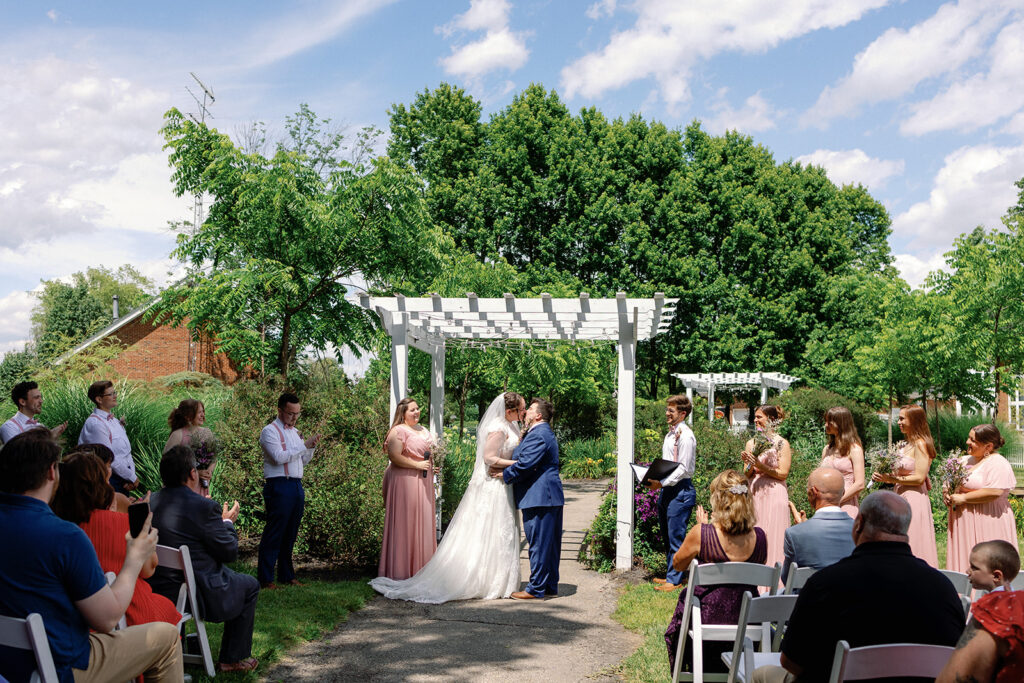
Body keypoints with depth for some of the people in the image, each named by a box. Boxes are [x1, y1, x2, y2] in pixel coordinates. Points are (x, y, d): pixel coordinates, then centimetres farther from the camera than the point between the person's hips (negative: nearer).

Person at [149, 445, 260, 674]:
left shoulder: (148, 503, -1)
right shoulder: (205, 508, -20)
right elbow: (230, 552, -10)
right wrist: (227, 523, 8)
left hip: (154, 592, 7)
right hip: (197, 595, -7)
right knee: (250, 586, 18)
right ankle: (233, 659, 22)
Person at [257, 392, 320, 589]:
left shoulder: (295, 432, 20)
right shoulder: (270, 431, -4)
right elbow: (279, 457, -17)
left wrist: (312, 447, 4)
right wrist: (304, 445, -15)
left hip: (297, 486, 8)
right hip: (279, 486, -8)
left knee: (290, 534, 12)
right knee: (274, 534, -6)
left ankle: (287, 576, 19)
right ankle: (265, 578, -1)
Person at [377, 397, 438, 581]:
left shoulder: (424, 431, 18)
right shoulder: (399, 431, -10)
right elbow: (394, 456, -19)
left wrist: (433, 464, 11)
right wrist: (417, 465, -18)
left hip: (423, 482, 8)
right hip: (405, 481, -8)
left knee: (424, 522, 9)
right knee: (405, 523, -5)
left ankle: (421, 567, 16)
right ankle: (401, 569, 1)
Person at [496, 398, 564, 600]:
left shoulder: (538, 435, -15)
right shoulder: (545, 433, 21)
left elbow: (525, 465, -21)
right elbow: (527, 461, 19)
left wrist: (504, 474, -7)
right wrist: (504, 467, 8)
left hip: (539, 498, -11)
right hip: (550, 497, 11)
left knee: (539, 543, -5)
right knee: (549, 543, 14)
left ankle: (536, 589, 0)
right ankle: (550, 586, 21)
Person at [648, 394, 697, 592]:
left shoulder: (685, 435, -13)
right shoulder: (670, 433, 16)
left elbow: (683, 468, -18)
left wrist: (662, 483, -22)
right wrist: (655, 479, 9)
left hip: (681, 490, -10)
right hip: (666, 489, 10)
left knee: (676, 537, -4)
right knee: (668, 536, 15)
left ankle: (674, 580, 3)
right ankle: (671, 575, 24)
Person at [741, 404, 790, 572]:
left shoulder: (782, 443, -1)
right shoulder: (751, 443, 12)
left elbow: (783, 473, -8)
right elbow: (746, 474, 9)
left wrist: (760, 465, -16)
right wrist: (750, 465, -11)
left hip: (773, 495, -4)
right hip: (754, 495, 5)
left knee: (772, 539, -5)